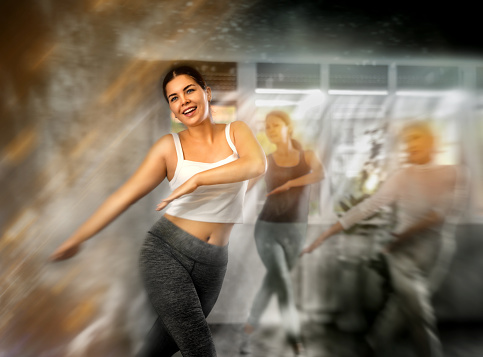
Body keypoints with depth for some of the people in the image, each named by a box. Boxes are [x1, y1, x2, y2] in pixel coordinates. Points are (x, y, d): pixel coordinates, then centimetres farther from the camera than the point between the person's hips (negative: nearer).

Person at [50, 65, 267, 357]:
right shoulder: (170, 147, -2)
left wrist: (197, 179, -27)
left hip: (213, 263, 3)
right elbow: (125, 196, -3)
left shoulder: (236, 132, 2)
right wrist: (77, 239, -2)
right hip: (167, 252, -2)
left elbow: (257, 164, -19)